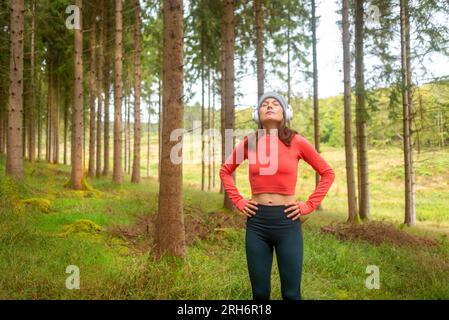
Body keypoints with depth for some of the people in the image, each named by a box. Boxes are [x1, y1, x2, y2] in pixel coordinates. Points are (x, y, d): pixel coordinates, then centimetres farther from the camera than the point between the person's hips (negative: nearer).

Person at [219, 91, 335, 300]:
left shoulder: (296, 141, -3)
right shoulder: (249, 142, 2)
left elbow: (327, 173, 6)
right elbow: (225, 171, 17)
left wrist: (308, 206, -1)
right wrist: (238, 201, 6)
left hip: (287, 221, -1)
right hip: (257, 222, 2)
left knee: (291, 293, 6)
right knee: (260, 292, 10)